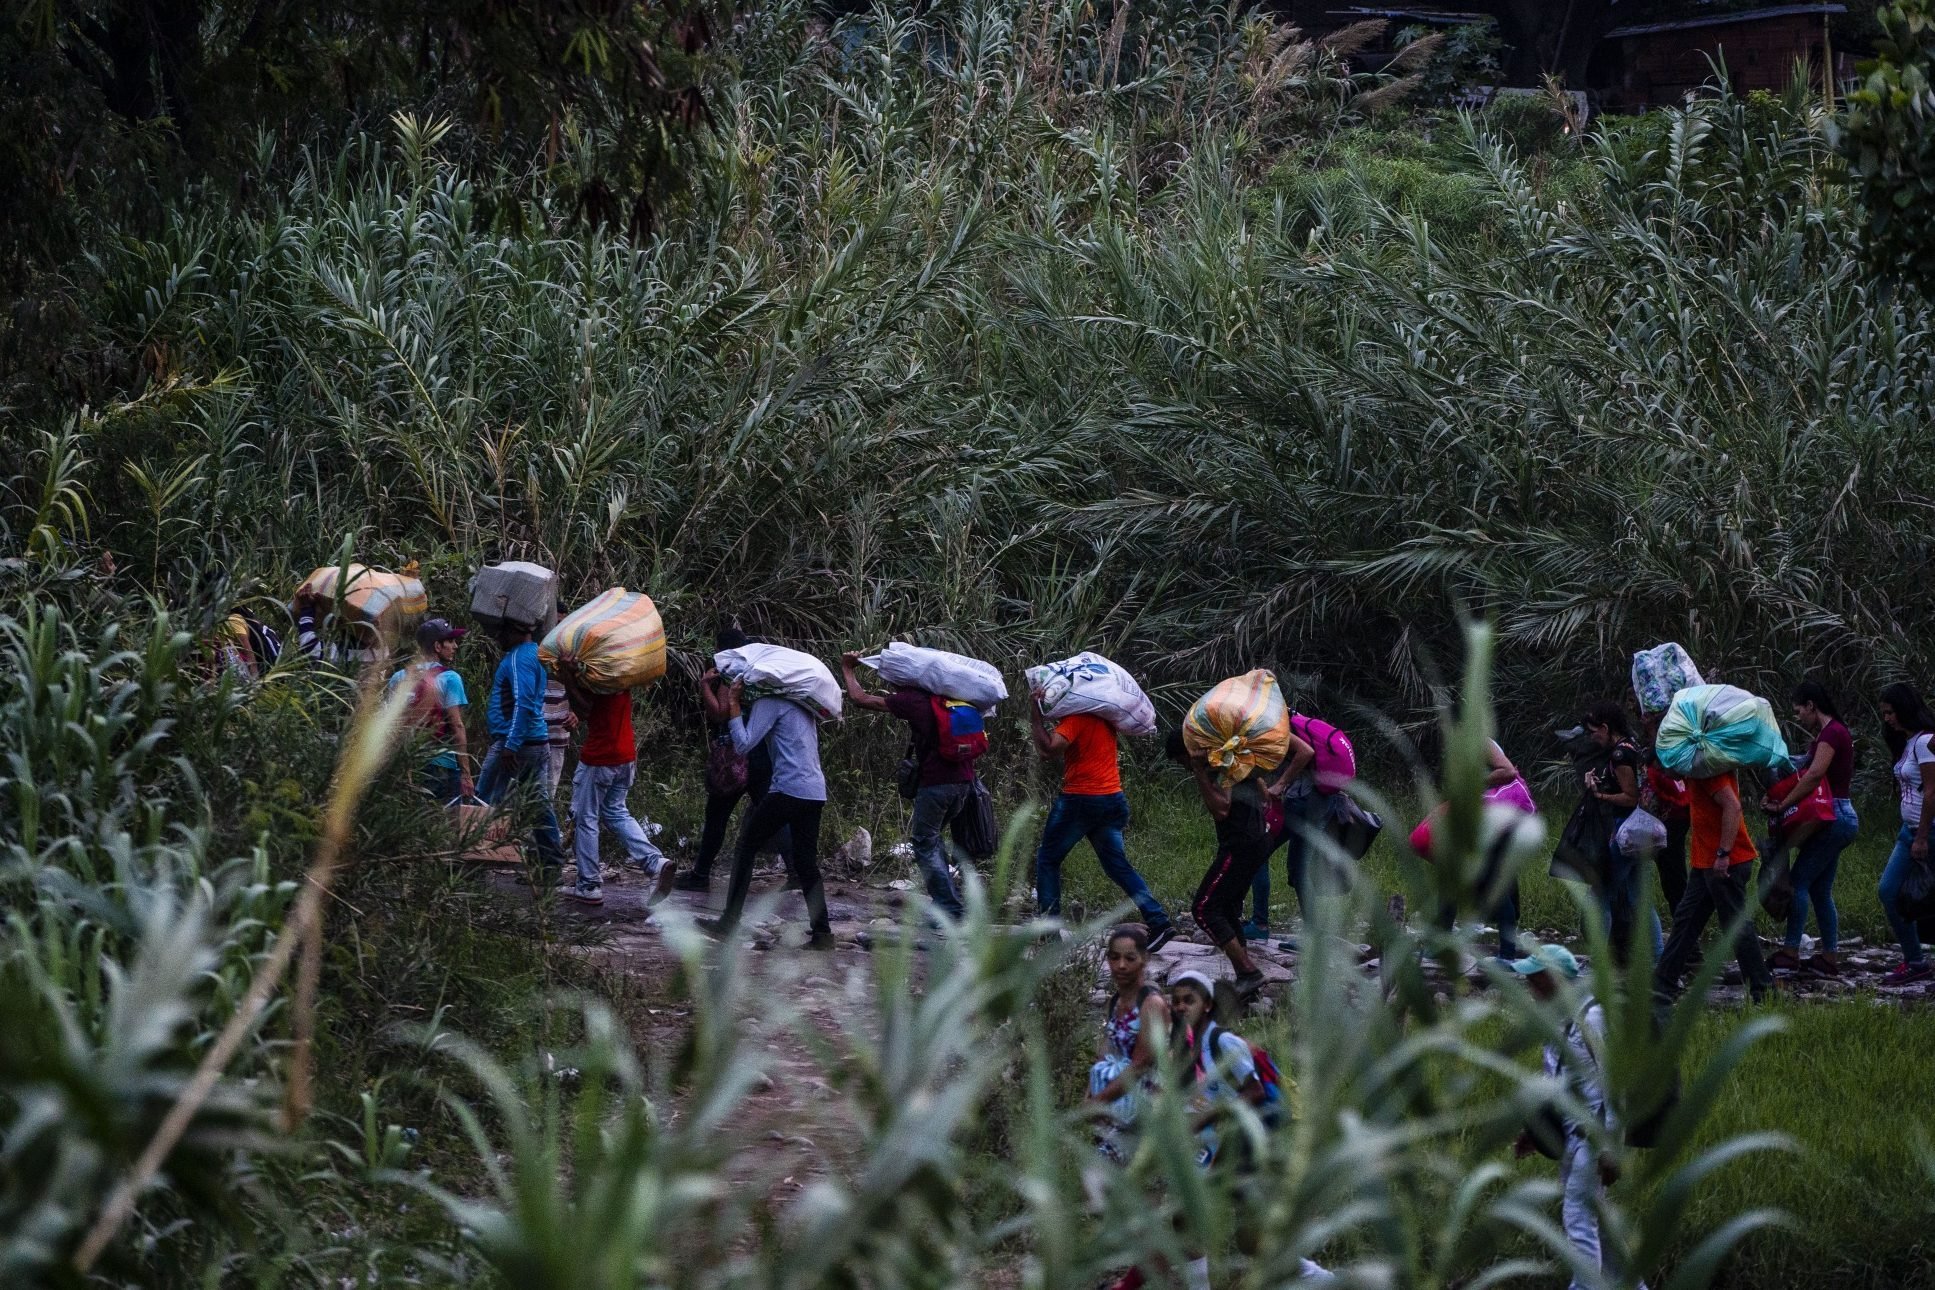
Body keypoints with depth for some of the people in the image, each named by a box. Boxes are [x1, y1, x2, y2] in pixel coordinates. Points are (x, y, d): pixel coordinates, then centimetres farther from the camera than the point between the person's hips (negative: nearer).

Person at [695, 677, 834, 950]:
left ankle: (728, 923, 1)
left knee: (746, 847, 3)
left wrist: (734, 707, -2)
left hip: (788, 789, -8)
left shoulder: (769, 702, -4)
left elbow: (743, 745, -9)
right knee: (806, 861, 10)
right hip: (816, 792, 8)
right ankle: (821, 932, 1)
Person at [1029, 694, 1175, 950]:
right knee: (1117, 865, 9)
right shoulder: (1104, 716, 11)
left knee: (1047, 860, 8)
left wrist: (1037, 720, -15)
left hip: (1081, 799, -7)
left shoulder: (1076, 719, -14)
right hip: (1114, 799, 7)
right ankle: (1159, 921, -4)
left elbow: (1049, 747, -26)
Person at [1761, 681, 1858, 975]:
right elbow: (1806, 770, 16)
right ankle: (1830, 957, 12)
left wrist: (1782, 805, -19)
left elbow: (1814, 775, -24)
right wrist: (1775, 796, 3)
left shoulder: (1831, 733, -13)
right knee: (1820, 889, 11)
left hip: (1834, 817, -10)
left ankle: (1790, 951, -13)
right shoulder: (1832, 733, 19)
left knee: (1799, 879, -11)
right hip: (1838, 819, 10)